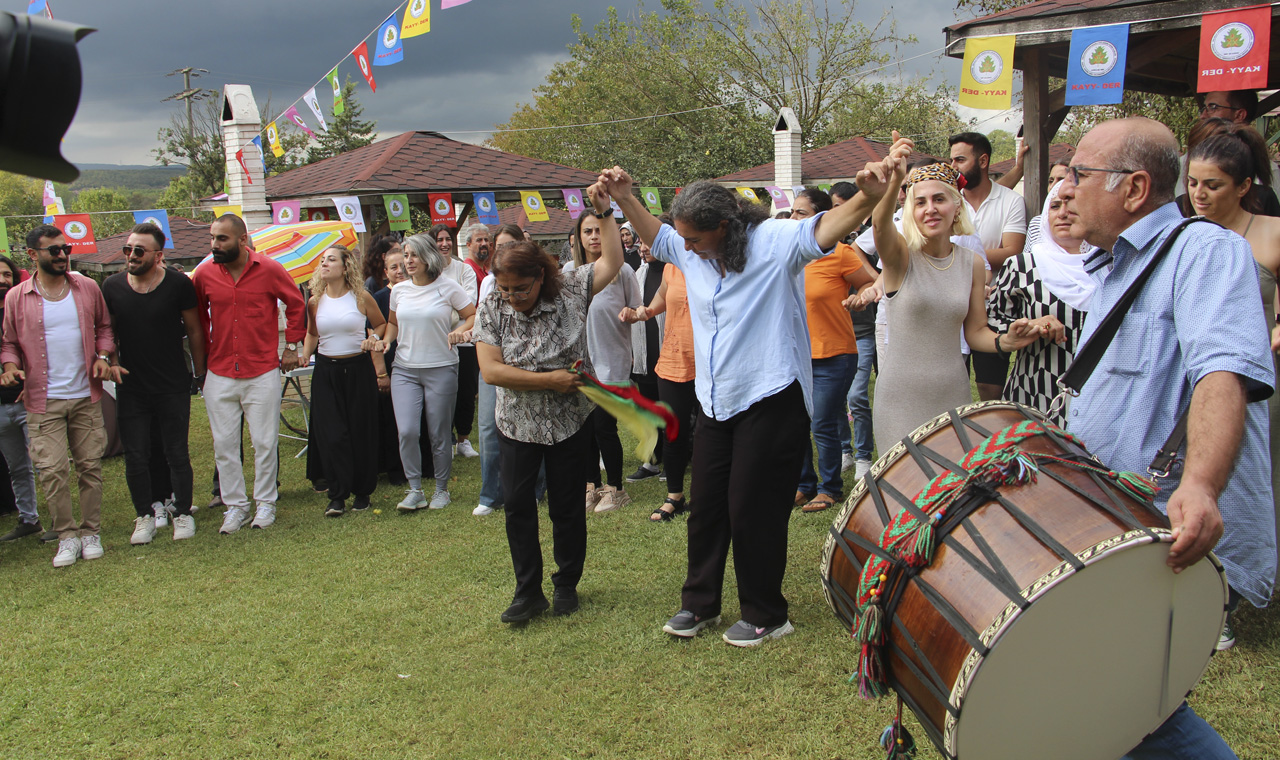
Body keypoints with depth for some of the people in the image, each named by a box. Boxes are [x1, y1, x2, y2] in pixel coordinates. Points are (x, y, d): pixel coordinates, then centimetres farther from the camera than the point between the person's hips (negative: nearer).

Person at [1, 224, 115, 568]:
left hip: (86, 396, 2)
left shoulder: (88, 288, 4)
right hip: (43, 400, -1)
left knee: (90, 465, 6)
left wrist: (103, 356, -2)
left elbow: (103, 326, 15)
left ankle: (90, 532, 19)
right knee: (52, 470, -5)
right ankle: (67, 535, 10)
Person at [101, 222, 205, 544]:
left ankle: (183, 513, 20)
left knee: (176, 453, 5)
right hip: (131, 388, 3)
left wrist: (201, 373, 5)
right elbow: (107, 332, 14)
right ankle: (146, 516, 21)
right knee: (136, 457, 6)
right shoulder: (112, 286, 1)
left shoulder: (179, 284, -7)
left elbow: (193, 330, 2)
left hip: (173, 387, -2)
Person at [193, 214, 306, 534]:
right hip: (219, 374, 2)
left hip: (263, 372, -2)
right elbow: (198, 317, 14)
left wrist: (292, 345, 6)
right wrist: (204, 353, 12)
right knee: (224, 444, 5)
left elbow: (296, 304, 8)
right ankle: (235, 505, 16)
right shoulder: (204, 274, 0)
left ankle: (265, 503, 18)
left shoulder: (269, 270, -5)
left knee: (265, 442, 3)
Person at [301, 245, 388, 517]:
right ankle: (337, 496, 3)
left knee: (361, 432, 3)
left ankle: (362, 492, 16)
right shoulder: (315, 302, 5)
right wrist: (305, 354, 2)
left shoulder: (361, 297, -3)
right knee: (330, 434, -4)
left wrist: (375, 338, -8)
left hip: (358, 369, -2)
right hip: (326, 371, 2)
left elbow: (381, 324, 11)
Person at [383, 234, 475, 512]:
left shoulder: (448, 287, -3)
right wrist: (385, 341, 3)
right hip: (404, 369, 3)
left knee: (439, 434, 4)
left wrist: (459, 330, -17)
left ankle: (441, 489, 22)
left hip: (441, 369, -3)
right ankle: (415, 490, 5)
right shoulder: (399, 290, 8)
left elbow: (473, 316, 2)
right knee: (407, 431, -10)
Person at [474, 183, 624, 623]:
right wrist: (550, 379, -18)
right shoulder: (493, 308, -8)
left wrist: (603, 212, -16)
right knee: (518, 508, 3)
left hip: (570, 422, -1)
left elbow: (612, 261, -9)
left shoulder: (570, 290, -9)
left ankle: (567, 585, 27)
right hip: (517, 425, 1)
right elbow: (491, 370, -15)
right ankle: (528, 592, 15)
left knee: (567, 508, 9)